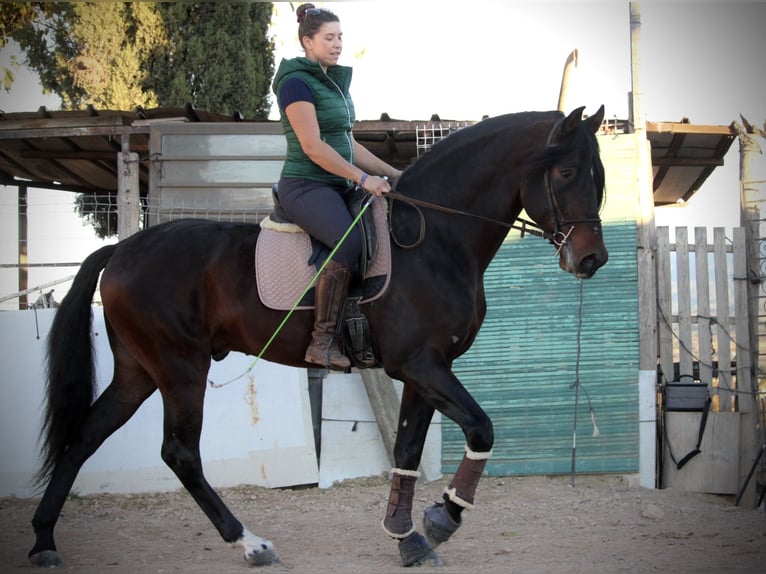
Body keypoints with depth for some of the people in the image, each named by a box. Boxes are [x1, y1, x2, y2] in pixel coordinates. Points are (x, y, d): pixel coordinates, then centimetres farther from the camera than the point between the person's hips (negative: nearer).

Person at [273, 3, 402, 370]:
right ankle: (323, 341, -31)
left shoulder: (335, 83, 18)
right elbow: (313, 147, -19)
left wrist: (392, 173, 13)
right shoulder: (297, 83, -10)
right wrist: (363, 179, -21)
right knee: (349, 241, -33)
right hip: (305, 186, -10)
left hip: (337, 188, 10)